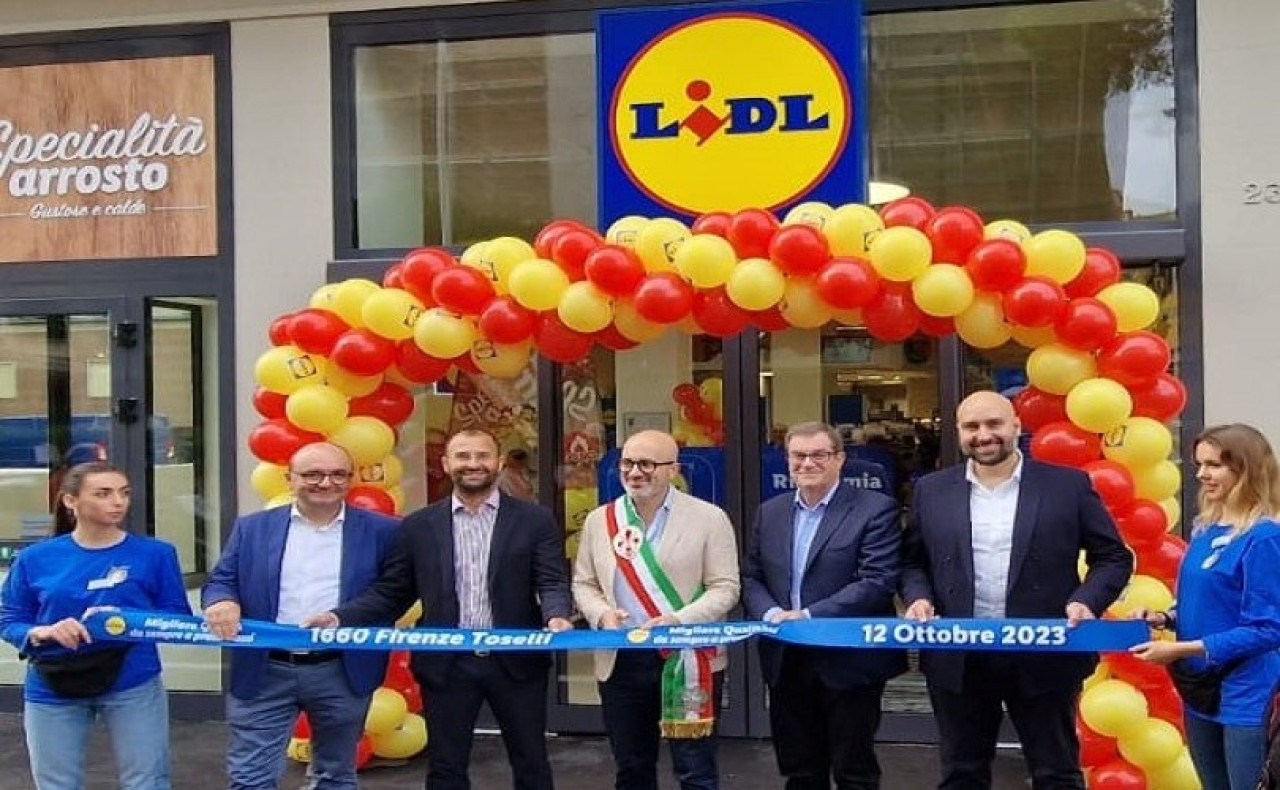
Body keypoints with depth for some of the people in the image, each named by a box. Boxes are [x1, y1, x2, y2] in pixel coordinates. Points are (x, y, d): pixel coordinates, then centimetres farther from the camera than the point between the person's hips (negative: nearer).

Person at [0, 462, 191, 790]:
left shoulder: (155, 553, -2)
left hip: (134, 686, -1)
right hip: (52, 689, 2)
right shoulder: (35, 559, 1)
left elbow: (179, 617, 0)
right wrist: (43, 632, -17)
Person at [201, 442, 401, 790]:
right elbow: (221, 580, 7)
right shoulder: (252, 528, 6)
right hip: (264, 672, 0)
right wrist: (221, 602, -15)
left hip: (342, 674, 0)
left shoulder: (381, 531, 1)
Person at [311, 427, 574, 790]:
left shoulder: (535, 520, 1)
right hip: (447, 665, 1)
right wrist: (339, 617, -9)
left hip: (516, 660, -1)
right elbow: (392, 592, 6)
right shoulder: (418, 526, 5)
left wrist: (557, 617, -28)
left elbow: (552, 583, -6)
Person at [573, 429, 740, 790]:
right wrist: (602, 614, -9)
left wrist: (679, 620, -21)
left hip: (689, 661, -4)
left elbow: (725, 587, -6)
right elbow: (584, 584, 12)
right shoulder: (599, 520, 8)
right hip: (620, 662, 4)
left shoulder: (708, 517, -3)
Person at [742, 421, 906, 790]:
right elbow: (751, 577, 11)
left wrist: (809, 616, -21)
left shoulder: (875, 509, -7)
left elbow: (878, 581, -16)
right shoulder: (769, 513, 11)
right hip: (786, 661, 5)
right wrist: (770, 614, -11)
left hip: (849, 662, -5)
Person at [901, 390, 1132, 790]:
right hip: (958, 660, 2)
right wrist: (918, 597, -5)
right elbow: (912, 560, 14)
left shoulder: (1069, 485, -1)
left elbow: (1114, 557, 2)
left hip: (1044, 657, -2)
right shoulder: (932, 491, 6)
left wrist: (1087, 602, -14)